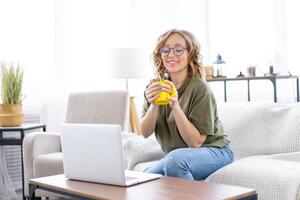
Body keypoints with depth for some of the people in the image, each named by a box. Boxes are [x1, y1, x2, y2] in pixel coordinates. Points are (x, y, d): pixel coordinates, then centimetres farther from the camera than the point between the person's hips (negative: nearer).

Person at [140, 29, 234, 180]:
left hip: (213, 151, -6)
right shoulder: (157, 87, -3)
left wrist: (175, 106, -33)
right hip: (174, 155, 6)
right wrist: (153, 106, -26)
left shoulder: (199, 88, -20)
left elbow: (196, 142, -22)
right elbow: (145, 133, -7)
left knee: (175, 159, -33)